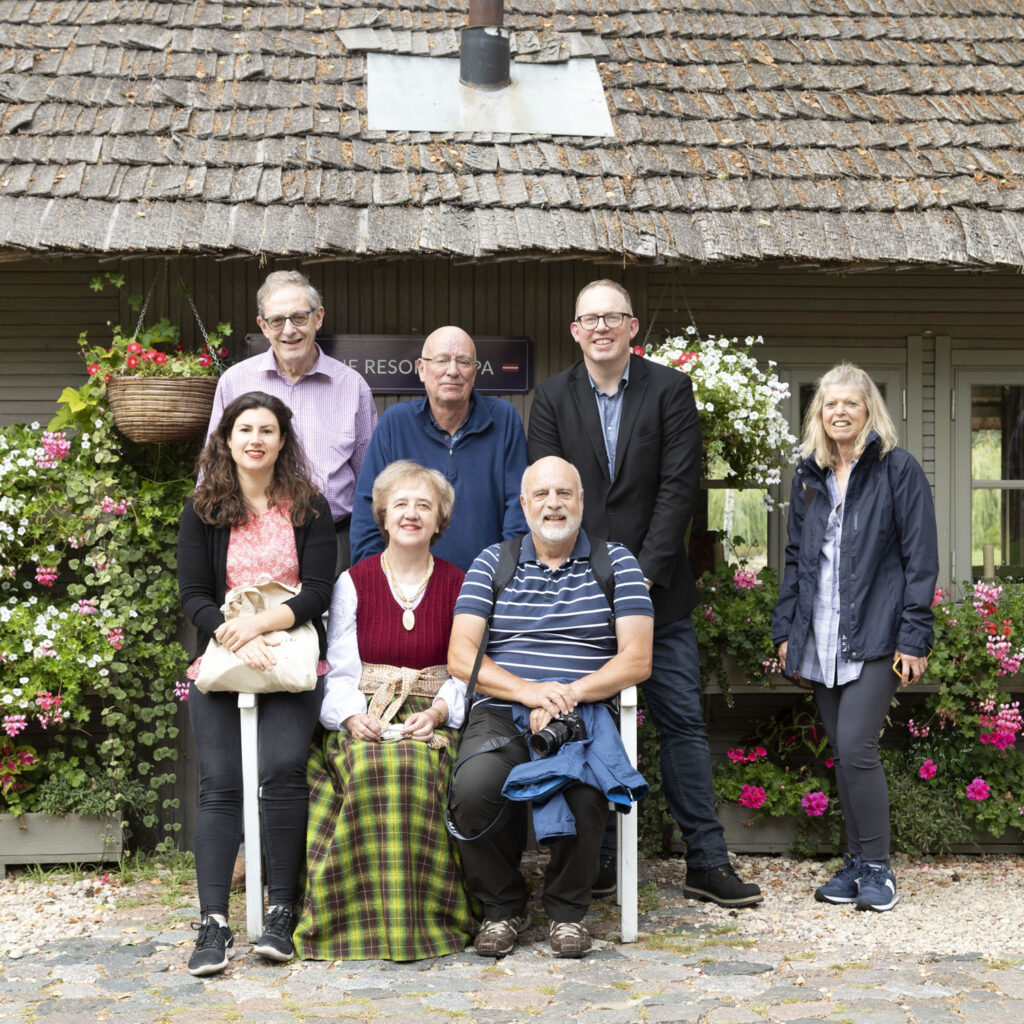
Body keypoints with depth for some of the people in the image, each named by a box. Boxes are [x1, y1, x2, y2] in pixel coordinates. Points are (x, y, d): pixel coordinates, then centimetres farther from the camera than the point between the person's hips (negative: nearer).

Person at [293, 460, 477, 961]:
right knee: (371, 767, -35)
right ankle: (371, 917, -26)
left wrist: (436, 713, -12)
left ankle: (423, 914, -24)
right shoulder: (353, 582, 12)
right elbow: (341, 670, 6)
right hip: (364, 716, 0)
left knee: (418, 767, -35)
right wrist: (356, 716, -14)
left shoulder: (458, 586, 12)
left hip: (433, 718, 0)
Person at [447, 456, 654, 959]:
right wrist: (528, 690, -14)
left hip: (584, 714, -1)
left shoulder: (615, 563, 12)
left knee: (585, 793, -34)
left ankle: (567, 908, -4)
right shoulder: (492, 563, 14)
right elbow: (460, 657, 4)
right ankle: (502, 905, -4)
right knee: (473, 788, -32)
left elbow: (637, 659, 2)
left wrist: (568, 695, -14)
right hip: (501, 713, 1)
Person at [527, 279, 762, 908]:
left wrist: (645, 573, -12)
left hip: (655, 586, -1)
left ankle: (708, 861, 8)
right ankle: (598, 857, 16)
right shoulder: (553, 398, 6)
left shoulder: (671, 390, 2)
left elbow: (679, 487, -5)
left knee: (683, 721, 2)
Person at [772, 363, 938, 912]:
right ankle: (857, 865, 17)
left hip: (874, 638, -5)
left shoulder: (899, 470, -2)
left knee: (856, 747, -13)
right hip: (821, 640, 6)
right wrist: (786, 629, 13)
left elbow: (920, 559, -5)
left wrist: (913, 638, -10)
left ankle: (876, 869, -1)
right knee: (842, 754, 9)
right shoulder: (809, 476, 14)